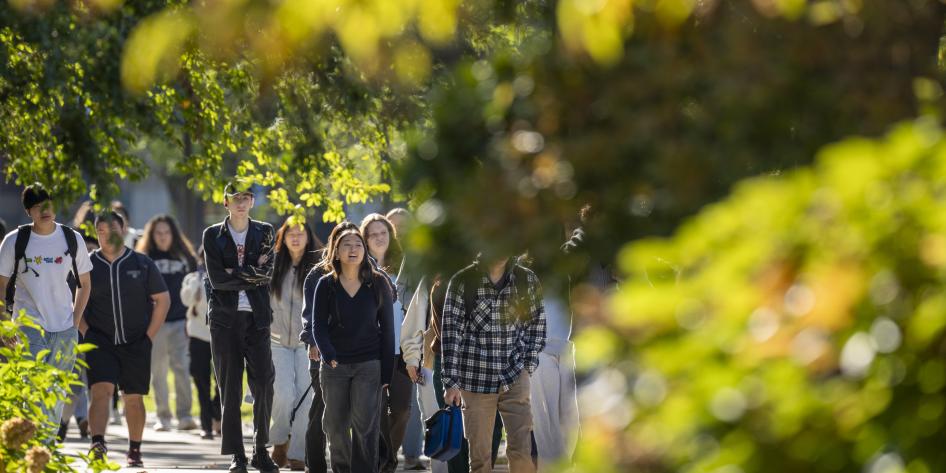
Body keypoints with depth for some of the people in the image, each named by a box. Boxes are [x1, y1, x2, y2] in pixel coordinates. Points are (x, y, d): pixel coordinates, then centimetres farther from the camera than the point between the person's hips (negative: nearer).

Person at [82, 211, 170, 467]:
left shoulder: (142, 264, 3)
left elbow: (163, 300, 7)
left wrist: (149, 336, 0)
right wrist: (86, 334, -3)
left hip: (136, 343, 1)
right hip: (100, 341, -1)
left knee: (134, 398, 6)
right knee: (101, 391, -18)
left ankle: (135, 450, 18)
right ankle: (97, 444, -29)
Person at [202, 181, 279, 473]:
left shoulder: (264, 233, 9)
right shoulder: (213, 235, 5)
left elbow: (267, 273, -3)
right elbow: (217, 278, -6)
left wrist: (235, 273, -11)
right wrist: (251, 276, -8)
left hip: (256, 317, 1)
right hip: (225, 318, -1)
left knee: (264, 384, -6)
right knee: (230, 389, 0)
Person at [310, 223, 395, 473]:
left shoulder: (378, 283, 1)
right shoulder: (326, 285, 3)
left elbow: (387, 328, 2)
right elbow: (318, 325, 0)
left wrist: (386, 370, -3)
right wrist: (328, 355, -18)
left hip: (369, 365, -2)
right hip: (335, 365, 2)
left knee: (364, 425, -10)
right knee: (335, 426, 6)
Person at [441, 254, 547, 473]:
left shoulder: (527, 280, 1)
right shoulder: (462, 282, -5)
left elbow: (536, 324, 11)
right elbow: (451, 332, -5)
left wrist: (529, 366, 4)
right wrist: (451, 382, -7)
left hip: (515, 379, 1)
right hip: (476, 379, -1)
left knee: (522, 450, -10)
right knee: (479, 455, 3)